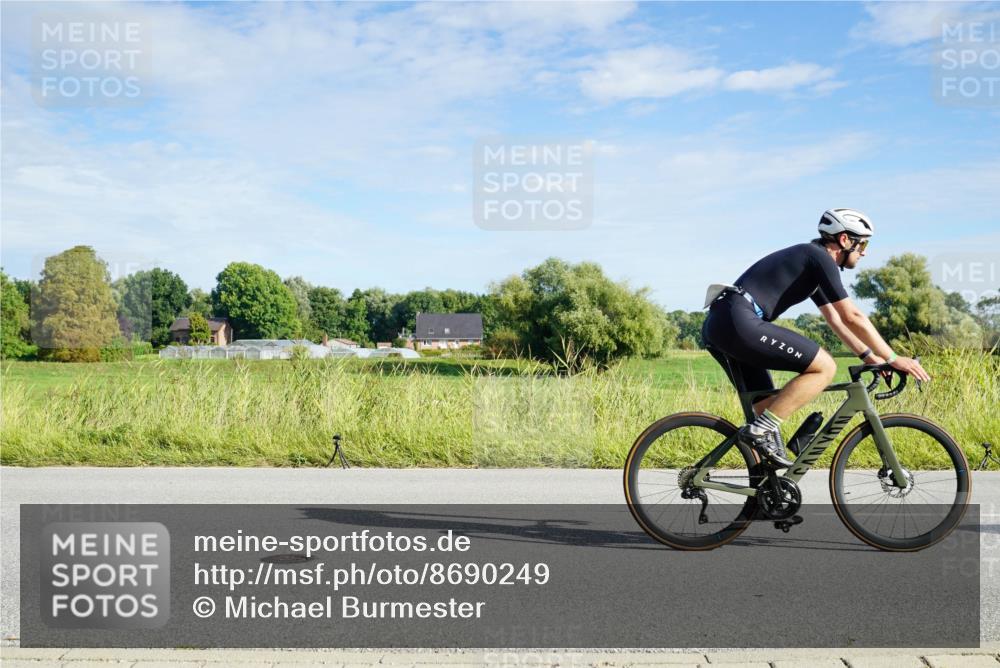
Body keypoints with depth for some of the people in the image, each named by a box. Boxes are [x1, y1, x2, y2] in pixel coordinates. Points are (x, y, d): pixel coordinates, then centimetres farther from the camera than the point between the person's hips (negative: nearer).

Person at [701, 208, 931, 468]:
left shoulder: (807, 259, 27)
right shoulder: (820, 258, -2)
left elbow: (835, 318, 33)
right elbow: (852, 317, -6)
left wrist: (869, 355, 30)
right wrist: (893, 358, 2)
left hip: (717, 325, 10)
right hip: (739, 322, -10)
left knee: (768, 407, 17)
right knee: (825, 367, -8)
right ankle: (762, 429, -10)